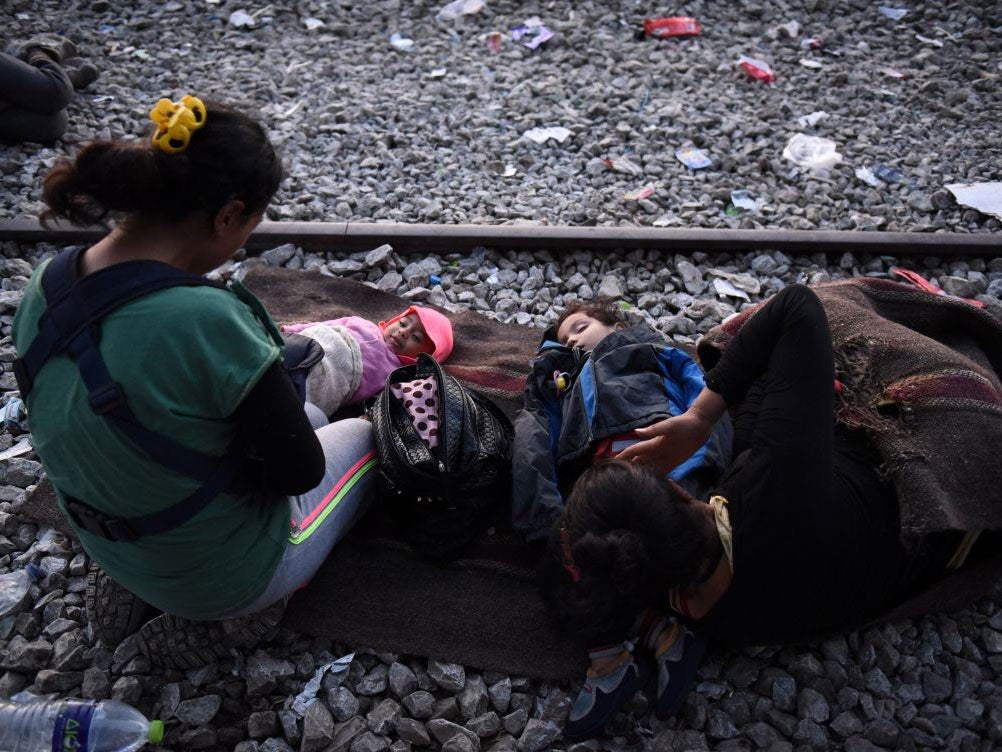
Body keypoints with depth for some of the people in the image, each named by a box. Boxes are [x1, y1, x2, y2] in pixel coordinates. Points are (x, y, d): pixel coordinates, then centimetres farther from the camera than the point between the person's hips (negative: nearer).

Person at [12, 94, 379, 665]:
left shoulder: (43, 288, -11)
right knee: (363, 435, 20)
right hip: (223, 573, -7)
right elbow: (299, 470, -24)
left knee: (308, 420, 27)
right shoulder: (208, 319, -36)